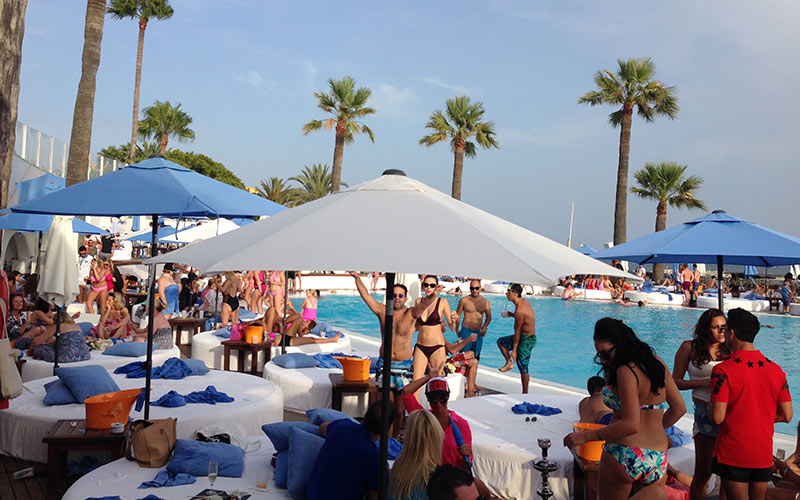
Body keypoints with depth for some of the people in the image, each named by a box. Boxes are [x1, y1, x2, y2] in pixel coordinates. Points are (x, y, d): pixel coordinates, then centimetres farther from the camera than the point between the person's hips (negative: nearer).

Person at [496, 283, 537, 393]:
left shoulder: (519, 310, -24)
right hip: (529, 337, 9)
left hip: (527, 339, -9)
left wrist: (514, 350, -16)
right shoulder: (524, 302, 5)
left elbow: (517, 331, -21)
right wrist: (512, 315, 8)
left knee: (523, 368, 0)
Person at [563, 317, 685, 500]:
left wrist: (586, 436, -17)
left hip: (624, 454, -6)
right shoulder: (657, 363, 8)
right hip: (658, 458, 6)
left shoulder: (625, 371, -15)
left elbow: (630, 425, -22)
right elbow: (679, 408, 17)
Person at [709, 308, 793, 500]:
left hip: (733, 455, -5)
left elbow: (717, 417, -20)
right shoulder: (776, 370, 0)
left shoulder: (723, 370, -17)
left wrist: (709, 406, 1)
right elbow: (786, 416, 3)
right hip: (763, 455, 5)